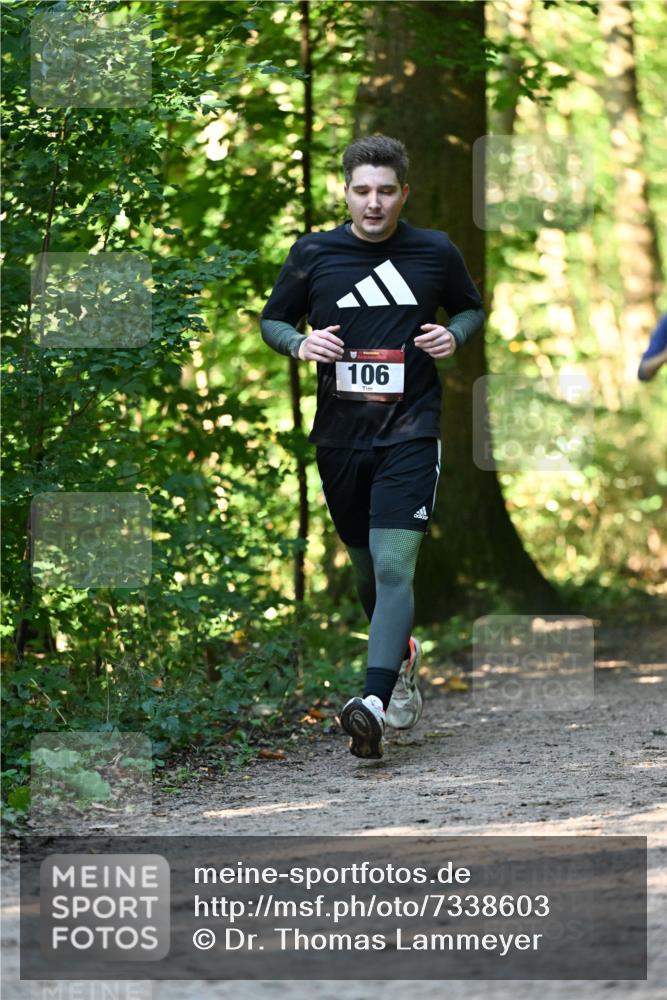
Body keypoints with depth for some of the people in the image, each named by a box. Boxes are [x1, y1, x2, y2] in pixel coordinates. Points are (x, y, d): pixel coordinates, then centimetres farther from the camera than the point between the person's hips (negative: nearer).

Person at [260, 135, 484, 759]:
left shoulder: (435, 252, 1)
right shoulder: (312, 254, 2)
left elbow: (472, 308, 18)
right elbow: (271, 320, 13)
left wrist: (454, 334, -4)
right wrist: (300, 343, -9)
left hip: (410, 431, -3)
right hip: (340, 434, 3)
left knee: (394, 566, -17)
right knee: (365, 568, 15)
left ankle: (374, 705, -27)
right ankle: (401, 659, 43)